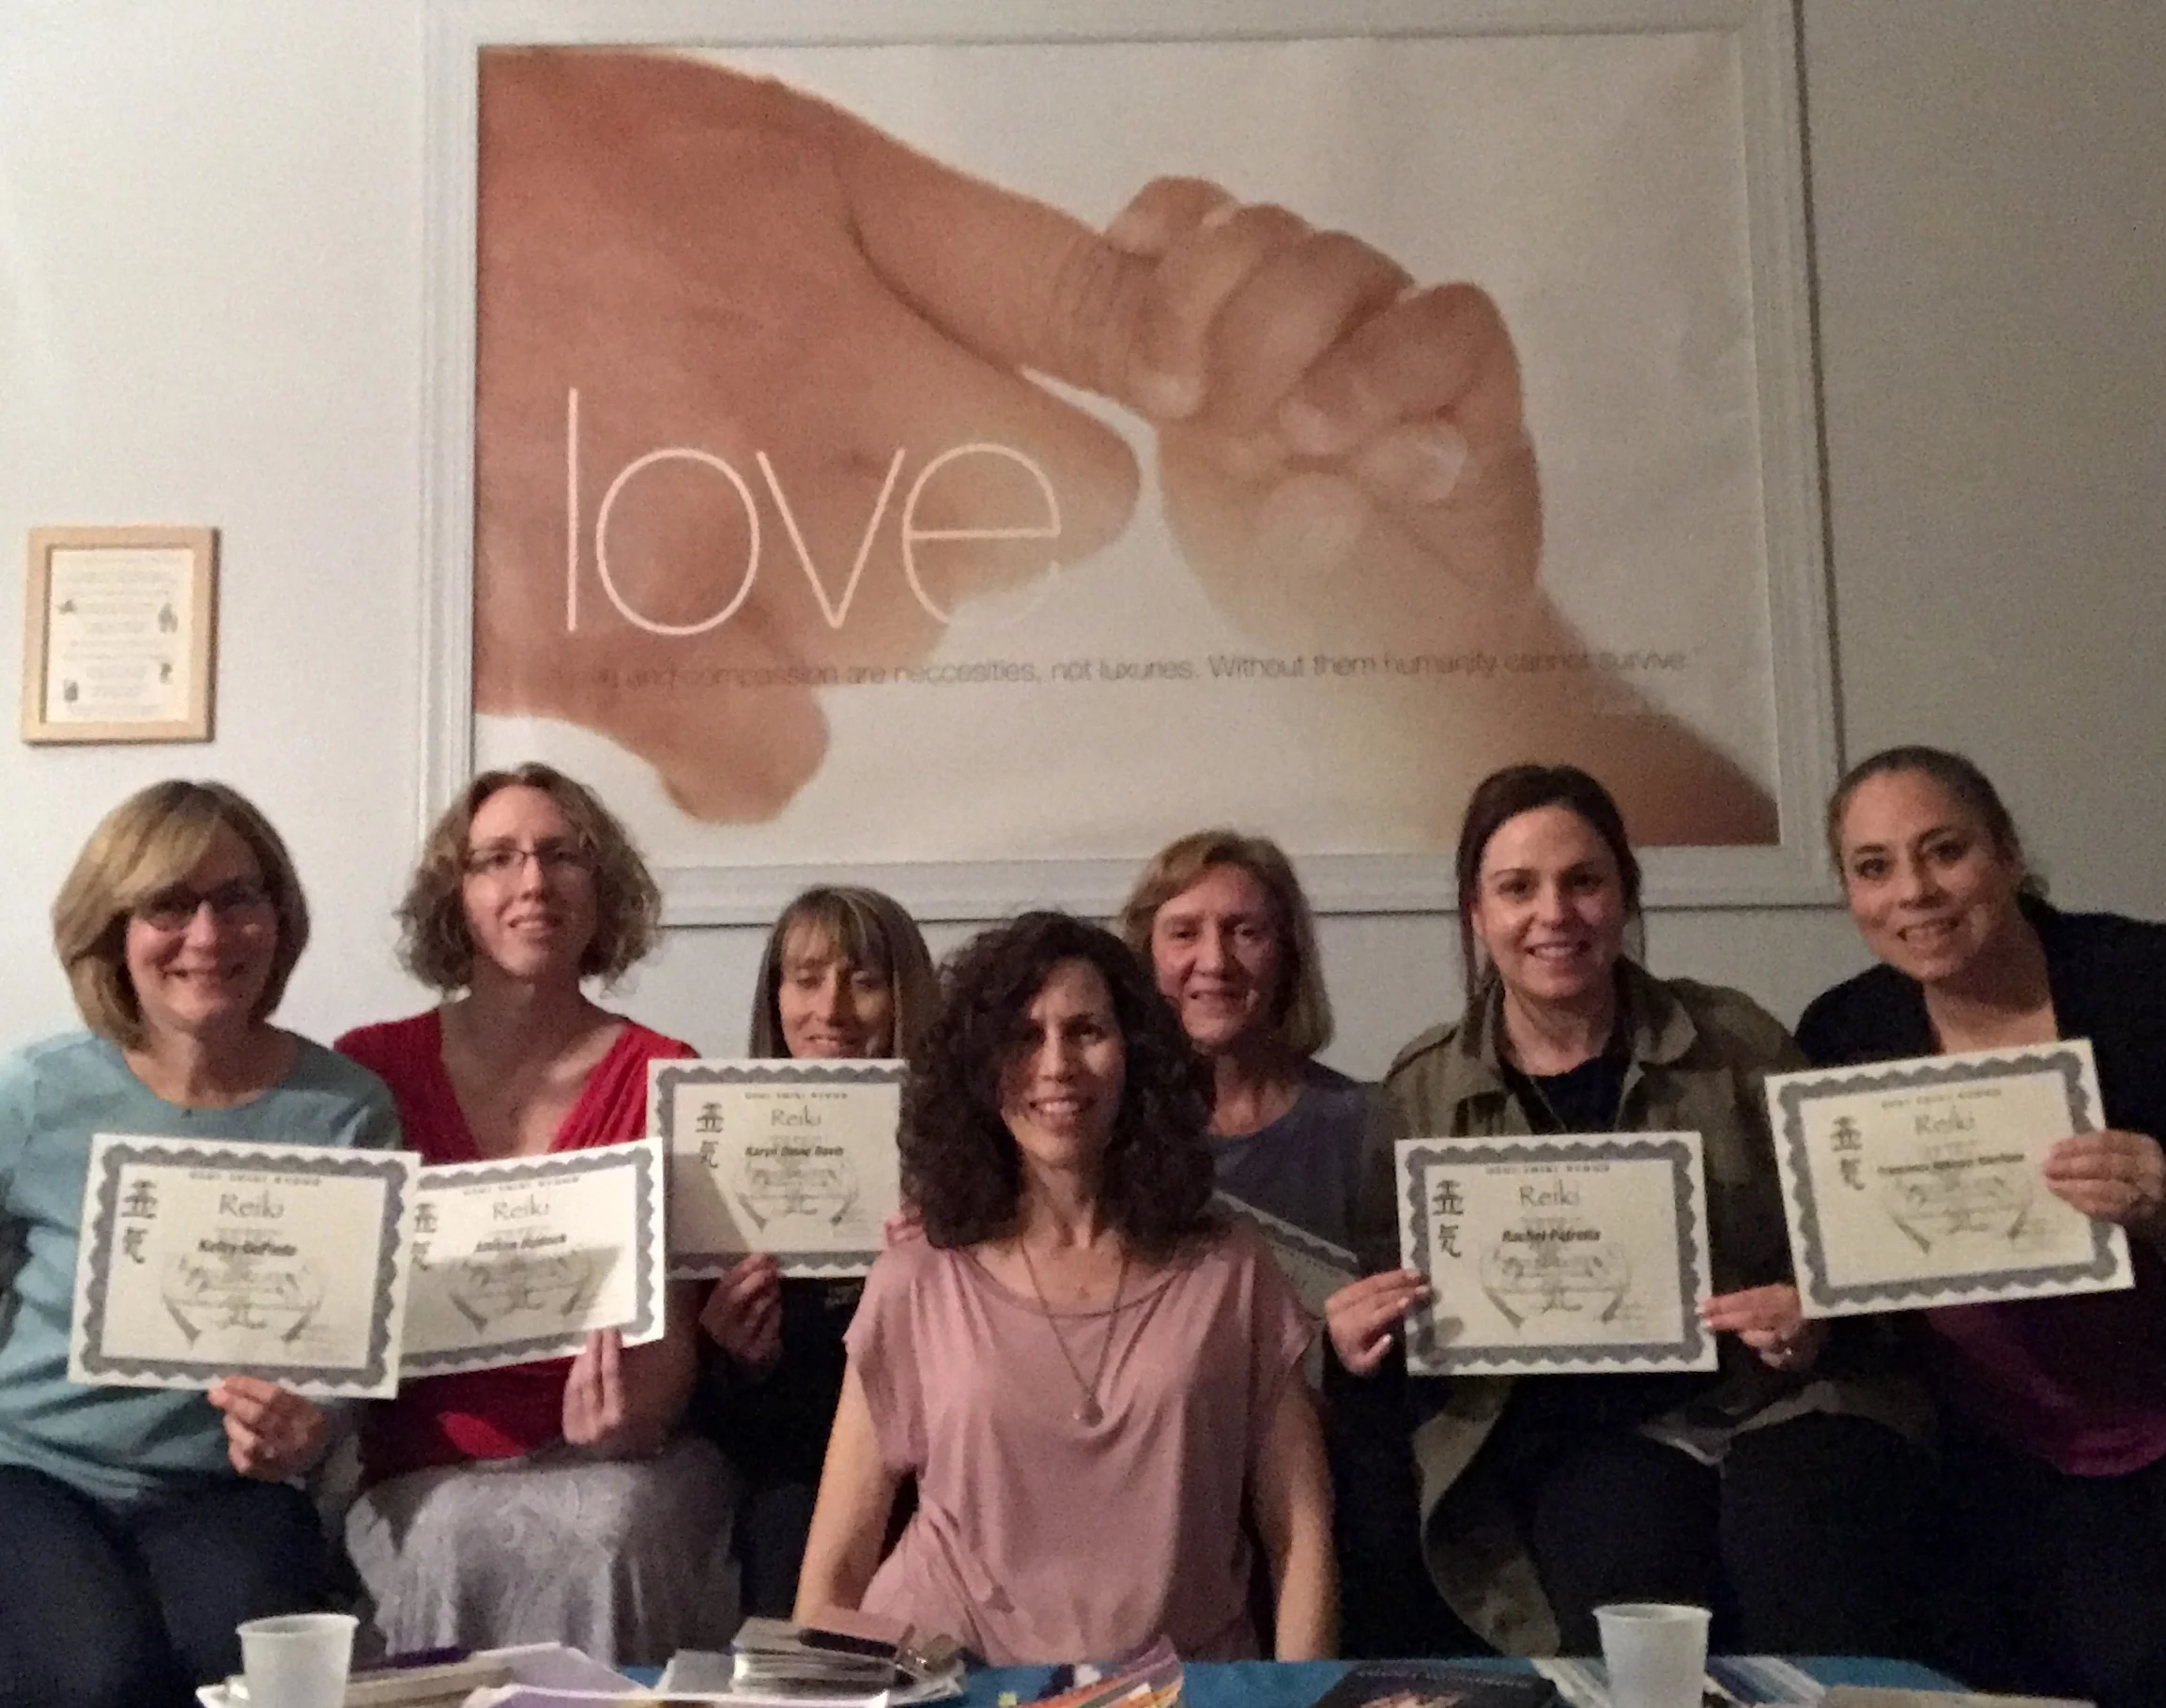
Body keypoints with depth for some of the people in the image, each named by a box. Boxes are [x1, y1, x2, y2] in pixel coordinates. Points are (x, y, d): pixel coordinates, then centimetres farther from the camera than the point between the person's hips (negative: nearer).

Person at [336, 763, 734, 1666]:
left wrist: (637, 1415, -24)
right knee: (459, 1546, -31)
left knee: (609, 1536, -31)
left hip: (606, 1461, 0)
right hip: (427, 1467, 1)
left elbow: (670, 1313, -3)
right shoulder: (368, 1070, 4)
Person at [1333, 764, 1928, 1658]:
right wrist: (1363, 1338, -11)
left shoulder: (1735, 1040, 6)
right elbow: (1398, 1310, 11)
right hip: (1584, 1435, 0)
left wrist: (1817, 1317, -10)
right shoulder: (1422, 1092, 6)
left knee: (1825, 1642, -27)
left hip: (1779, 1403, 1)